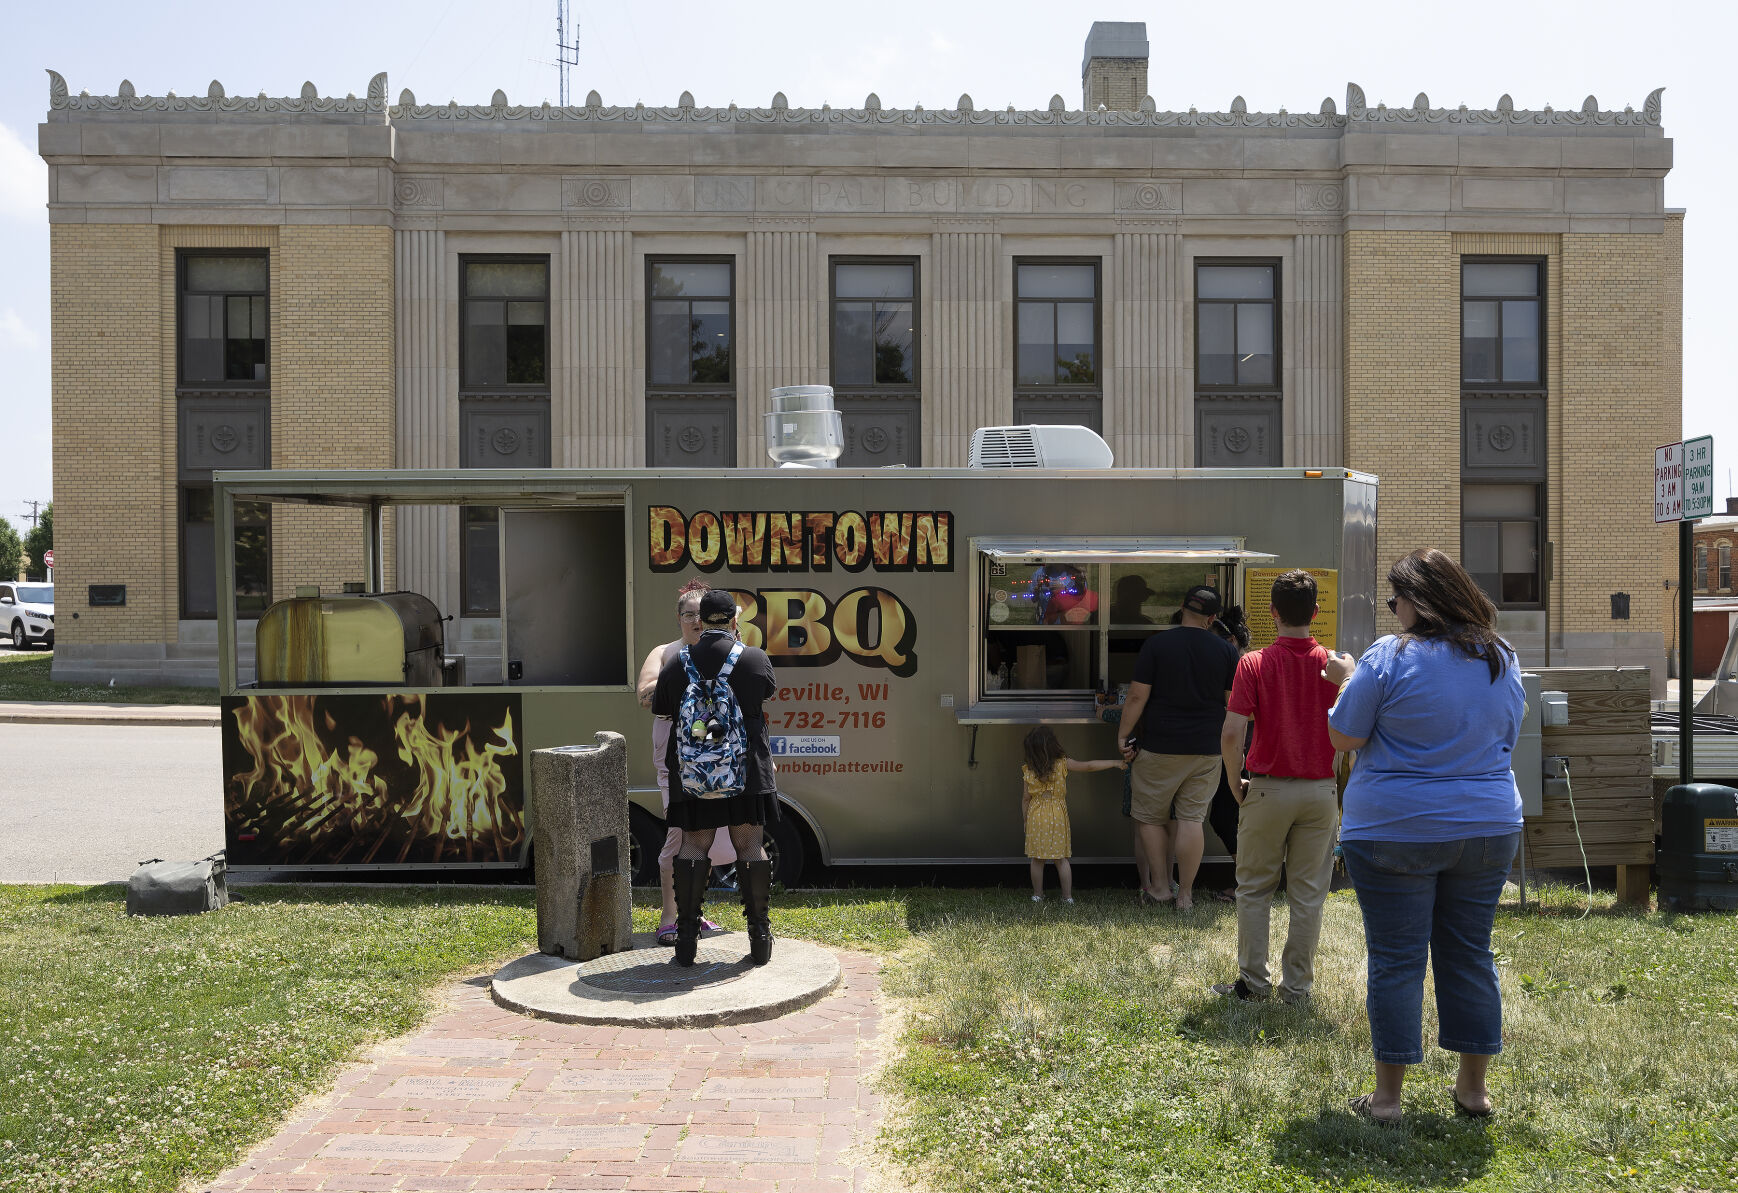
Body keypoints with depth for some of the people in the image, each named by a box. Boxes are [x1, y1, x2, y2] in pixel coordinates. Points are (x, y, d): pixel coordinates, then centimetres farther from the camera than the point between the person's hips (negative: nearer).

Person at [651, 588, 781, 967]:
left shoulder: (677, 665, -1)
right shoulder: (756, 659, -6)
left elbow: (661, 708, 12)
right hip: (746, 768, -1)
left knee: (693, 845, 8)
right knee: (749, 844, 5)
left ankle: (687, 937, 7)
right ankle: (759, 936, 10)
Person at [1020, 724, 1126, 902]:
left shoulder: (1029, 771, -5)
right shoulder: (1062, 764, -8)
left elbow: (1026, 798, 0)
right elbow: (1089, 766, -7)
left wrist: (1025, 819, 13)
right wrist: (1115, 763, 1)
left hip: (1036, 816, 0)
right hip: (1058, 816, 0)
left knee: (1037, 859, 9)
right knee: (1061, 859, 8)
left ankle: (1037, 895, 17)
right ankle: (1068, 896, 12)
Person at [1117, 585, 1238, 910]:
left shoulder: (1156, 644, -7)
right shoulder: (1227, 651, 1)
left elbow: (1137, 696, -9)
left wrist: (1123, 736, 0)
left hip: (1159, 749, -2)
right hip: (1206, 749, 2)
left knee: (1151, 817, 12)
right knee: (1191, 819, 6)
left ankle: (1159, 887, 16)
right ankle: (1185, 895, 9)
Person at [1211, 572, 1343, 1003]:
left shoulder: (1254, 664, -10)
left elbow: (1231, 734, -16)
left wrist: (1235, 783, -1)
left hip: (1268, 789, -2)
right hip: (1321, 790, 2)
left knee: (1254, 890, 11)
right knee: (1308, 894, 10)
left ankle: (1253, 981, 16)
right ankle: (1297, 985, 16)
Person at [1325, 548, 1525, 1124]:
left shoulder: (1390, 657, -13)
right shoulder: (1503, 659, 5)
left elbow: (1343, 737, -9)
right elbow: (1505, 741, 16)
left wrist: (1348, 682, 6)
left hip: (1395, 831, -5)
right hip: (1488, 829, 5)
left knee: (1396, 961, 3)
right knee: (1469, 954, 15)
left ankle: (1387, 1096, 11)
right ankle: (1474, 1088, 24)